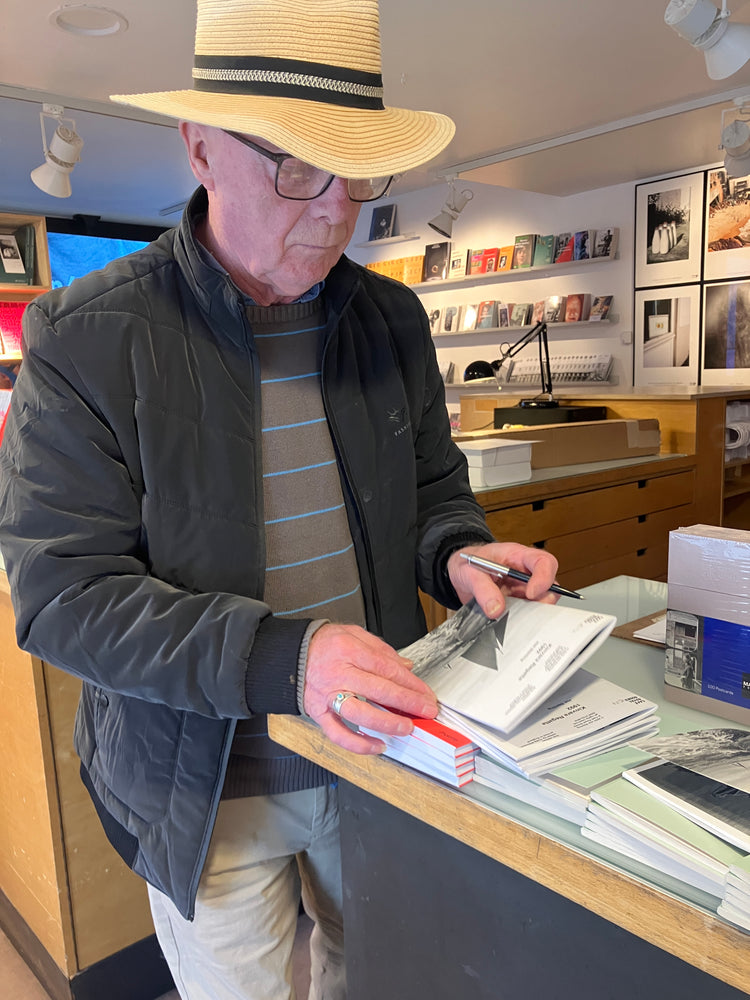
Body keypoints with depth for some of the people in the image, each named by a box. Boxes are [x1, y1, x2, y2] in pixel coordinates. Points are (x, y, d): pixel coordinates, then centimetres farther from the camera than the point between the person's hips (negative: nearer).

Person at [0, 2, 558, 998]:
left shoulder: (393, 318, -2)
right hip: (204, 792, -3)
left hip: (377, 746, 5)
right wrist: (278, 658, -33)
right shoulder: (87, 337, -17)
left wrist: (458, 554, -15)